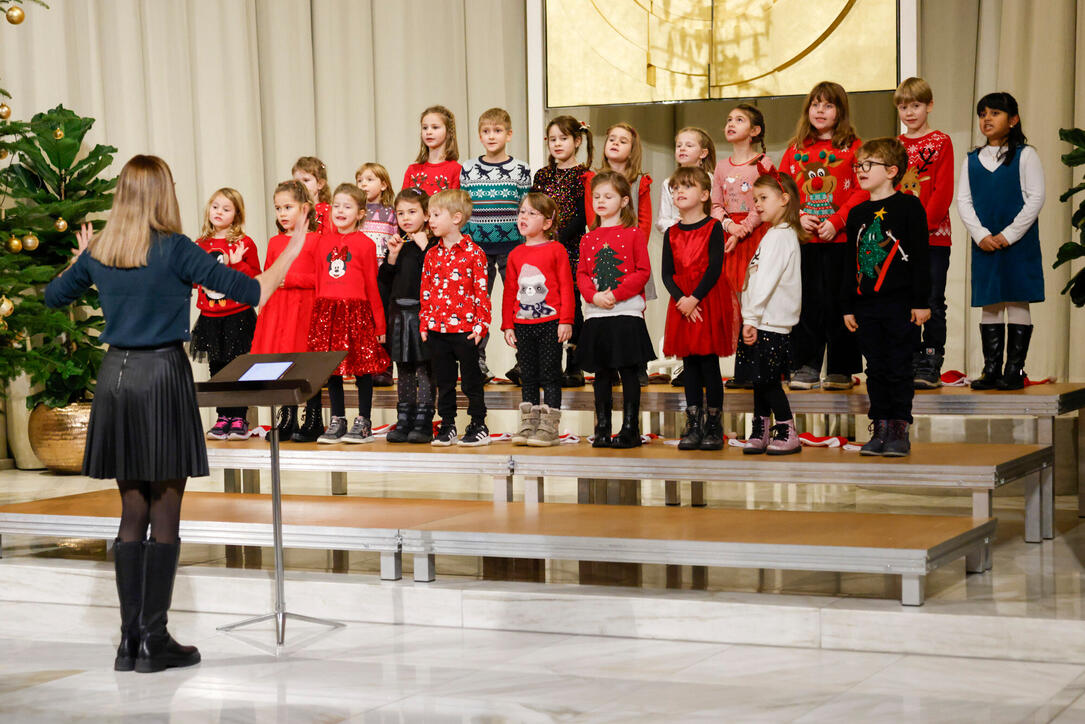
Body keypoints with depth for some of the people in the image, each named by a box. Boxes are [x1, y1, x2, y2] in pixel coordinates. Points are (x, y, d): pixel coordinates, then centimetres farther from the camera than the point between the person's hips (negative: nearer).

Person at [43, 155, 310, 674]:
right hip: (163, 376, -5)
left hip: (116, 377, 5)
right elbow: (251, 291, -12)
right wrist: (292, 251, 2)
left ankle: (130, 640, 12)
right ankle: (154, 641, 3)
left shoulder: (99, 253, 5)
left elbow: (53, 296, 22)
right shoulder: (173, 249, -10)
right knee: (165, 514, 2)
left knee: (132, 512, 12)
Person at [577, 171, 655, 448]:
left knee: (628, 371, -2)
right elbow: (581, 274, 10)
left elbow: (643, 272, -6)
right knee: (601, 373, 8)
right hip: (596, 315, 4)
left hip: (626, 313, -4)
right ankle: (602, 429, 14)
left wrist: (615, 294, -15)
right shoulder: (588, 238, 12)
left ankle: (630, 429, 4)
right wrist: (594, 295, -10)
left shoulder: (633, 234, -1)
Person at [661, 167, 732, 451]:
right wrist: (681, 299, -12)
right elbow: (666, 273, 4)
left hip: (709, 301, -4)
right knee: (689, 364, 7)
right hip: (682, 304, 4)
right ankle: (693, 425, 12)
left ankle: (713, 425, 4)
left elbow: (714, 269, -11)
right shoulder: (671, 233, 9)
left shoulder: (713, 228, -4)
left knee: (709, 363, -3)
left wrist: (694, 298, -18)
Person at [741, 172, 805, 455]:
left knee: (768, 379, -5)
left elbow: (766, 281, -20)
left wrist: (751, 318, -21)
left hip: (771, 322, -10)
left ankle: (788, 433, 1)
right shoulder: (782, 234, 18)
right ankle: (760, 433, 16)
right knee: (761, 379, 11)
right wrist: (751, 319, 14)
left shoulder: (779, 236, -13)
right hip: (764, 322, 10)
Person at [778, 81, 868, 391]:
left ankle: (840, 370, 8)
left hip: (839, 238, -3)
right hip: (803, 238, 3)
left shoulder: (853, 147, 4)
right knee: (806, 301, 2)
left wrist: (836, 221, -14)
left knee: (838, 301, 0)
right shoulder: (796, 149, 13)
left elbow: (863, 190, -4)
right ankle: (805, 368, 8)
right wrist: (798, 217, -7)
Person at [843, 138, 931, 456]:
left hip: (900, 304, -5)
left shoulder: (909, 206, -3)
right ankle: (880, 429, 13)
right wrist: (848, 307, 12)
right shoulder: (857, 214, 13)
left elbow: (921, 257, -5)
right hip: (866, 307, 5)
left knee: (898, 370, -1)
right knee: (876, 370, 7)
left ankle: (899, 431, 5)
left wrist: (921, 302, -9)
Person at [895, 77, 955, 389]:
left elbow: (944, 191, -7)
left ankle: (932, 366, 0)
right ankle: (912, 362, 13)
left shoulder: (941, 142, 0)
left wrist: (923, 224, -15)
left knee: (933, 302, -4)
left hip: (935, 235, -4)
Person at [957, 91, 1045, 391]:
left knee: (1018, 302, -2)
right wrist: (981, 235, -9)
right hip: (984, 243, 4)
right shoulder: (972, 160, 11)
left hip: (1019, 243, -4)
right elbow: (963, 200, 5)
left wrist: (1008, 234, -13)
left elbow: (1035, 199, -6)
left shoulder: (1025, 155, 0)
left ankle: (1014, 370, 2)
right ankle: (991, 370, 10)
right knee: (989, 305, 5)